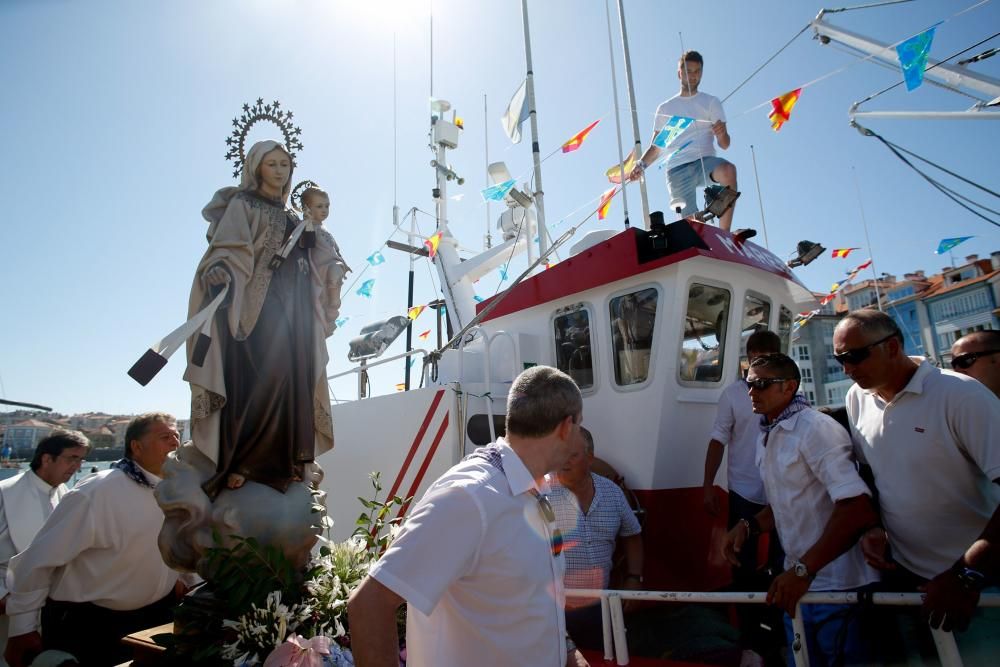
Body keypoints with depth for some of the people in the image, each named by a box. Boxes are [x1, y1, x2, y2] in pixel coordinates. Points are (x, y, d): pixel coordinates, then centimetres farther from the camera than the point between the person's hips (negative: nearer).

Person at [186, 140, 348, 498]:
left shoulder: (289, 218, 25)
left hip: (292, 306, 6)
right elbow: (228, 247, -8)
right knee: (260, 375, -17)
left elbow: (315, 258, 20)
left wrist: (334, 266, 2)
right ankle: (241, 462, -15)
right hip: (259, 301, -6)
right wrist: (220, 273, -27)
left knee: (293, 377, -2)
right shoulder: (242, 204, 7)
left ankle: (285, 460, -1)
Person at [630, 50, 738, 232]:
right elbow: (656, 146, 19)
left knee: (728, 170, -33)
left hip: (704, 161, -1)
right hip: (677, 169, 1)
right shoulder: (665, 108, 19)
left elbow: (724, 144, 6)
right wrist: (641, 164, 0)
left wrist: (721, 134, -18)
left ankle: (724, 234, -29)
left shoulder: (711, 102, 14)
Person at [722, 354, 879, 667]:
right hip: (797, 581, 8)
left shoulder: (815, 428, -19)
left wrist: (803, 569, -28)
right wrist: (749, 526, 3)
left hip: (837, 586, -8)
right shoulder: (767, 436, 9)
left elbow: (857, 508, -27)